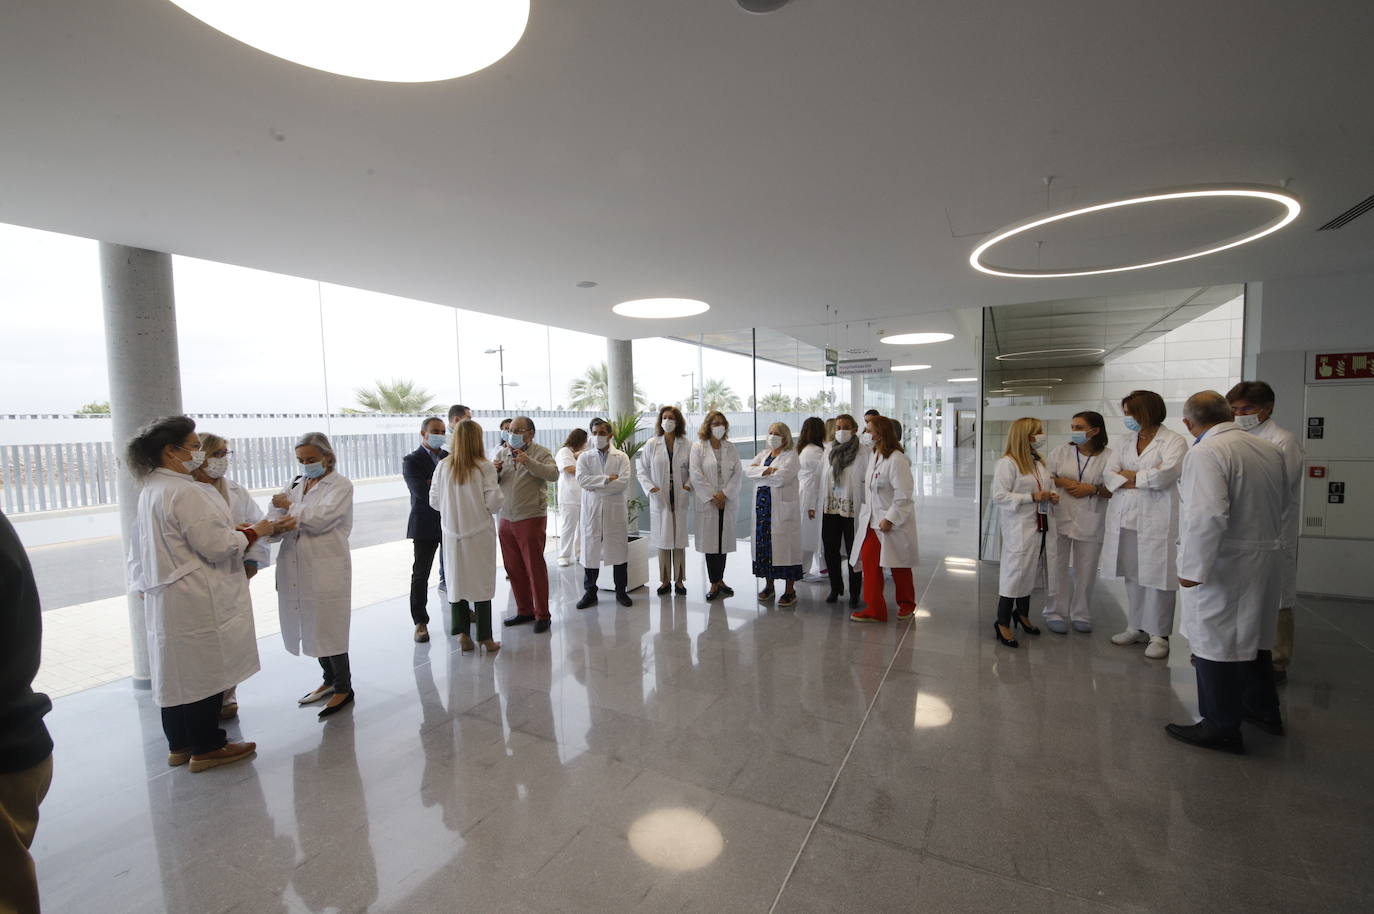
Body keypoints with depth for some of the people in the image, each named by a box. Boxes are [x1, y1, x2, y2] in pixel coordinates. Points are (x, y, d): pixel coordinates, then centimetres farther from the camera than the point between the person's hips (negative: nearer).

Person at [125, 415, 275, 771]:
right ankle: (206, 747, 15)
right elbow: (216, 545, -22)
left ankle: (180, 744, 30)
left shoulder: (151, 489, 10)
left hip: (166, 598, 10)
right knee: (205, 670, 3)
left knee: (178, 670, 17)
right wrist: (255, 531, -9)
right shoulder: (184, 492, -21)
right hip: (197, 599, -10)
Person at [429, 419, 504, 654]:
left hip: (452, 532, 3)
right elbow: (494, 502, -13)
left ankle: (463, 635, 18)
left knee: (456, 582, 14)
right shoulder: (484, 467, -12)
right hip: (480, 533, -3)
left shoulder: (443, 466, -3)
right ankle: (485, 638, 14)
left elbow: (435, 501, 2)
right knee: (482, 581, 7)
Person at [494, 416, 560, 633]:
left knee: (535, 567, -1)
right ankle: (524, 611, 27)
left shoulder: (541, 453, -4)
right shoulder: (502, 453, 11)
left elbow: (554, 474, -21)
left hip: (532, 518, -5)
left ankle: (542, 615, 10)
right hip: (506, 518, 6)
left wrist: (529, 462, -30)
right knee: (513, 567, 12)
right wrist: (493, 471, -12)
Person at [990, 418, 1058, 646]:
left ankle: (1022, 614, 37)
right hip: (1018, 529, -8)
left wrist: (1052, 496, 3)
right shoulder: (1007, 463, -13)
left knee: (1030, 572, 17)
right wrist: (1032, 497, -19)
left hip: (1041, 527, 8)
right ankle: (1003, 623, 9)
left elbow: (1049, 486, 26)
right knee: (1015, 572, -4)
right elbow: (999, 496, -18)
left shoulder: (1040, 462, 12)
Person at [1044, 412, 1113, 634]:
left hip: (1089, 522, 0)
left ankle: (1081, 614, 26)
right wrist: (1063, 482, -10)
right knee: (1057, 567, 4)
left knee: (1086, 571, 9)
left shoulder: (1108, 456, 0)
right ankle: (1054, 612, 16)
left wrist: (1093, 489, -15)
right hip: (1060, 518, 0)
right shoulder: (1061, 451, 4)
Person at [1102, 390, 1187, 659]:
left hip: (1156, 520, -5)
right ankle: (1136, 628, 24)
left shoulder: (1174, 441, -2)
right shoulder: (1127, 440, 14)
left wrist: (1129, 475, -2)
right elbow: (1108, 473, 5)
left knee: (1156, 578, -1)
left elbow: (1164, 474, -16)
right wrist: (1133, 482, -12)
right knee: (1132, 576, 12)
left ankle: (1159, 635, 11)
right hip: (1125, 518, 5)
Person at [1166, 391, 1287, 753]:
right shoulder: (1270, 449, 7)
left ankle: (1221, 729, 15)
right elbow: (1280, 500, 20)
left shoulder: (1205, 453, -20)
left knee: (1215, 644, 4)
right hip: (1268, 556, 9)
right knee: (1253, 636, 24)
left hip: (1224, 564, -8)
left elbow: (1208, 514, -29)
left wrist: (1193, 568, -24)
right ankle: (1263, 710, 41)